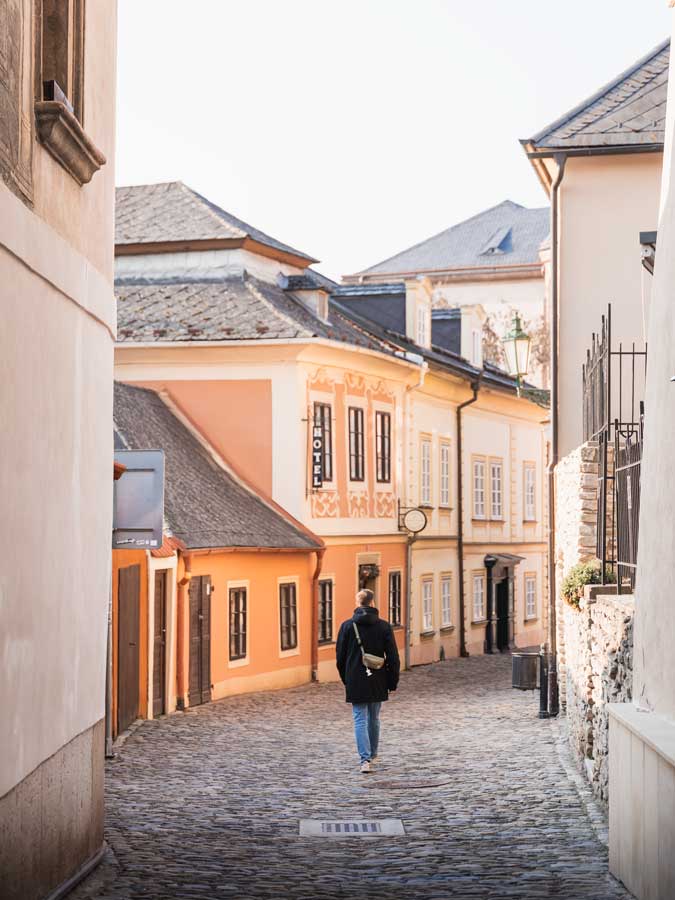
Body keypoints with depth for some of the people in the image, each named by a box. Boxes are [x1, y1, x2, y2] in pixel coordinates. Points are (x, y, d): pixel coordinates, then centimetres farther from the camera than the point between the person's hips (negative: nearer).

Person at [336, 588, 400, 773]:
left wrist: (346, 678, 13)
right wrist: (392, 681, 4)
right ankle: (372, 754, 32)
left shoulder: (347, 626, -6)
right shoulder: (384, 626, -4)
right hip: (378, 682, 2)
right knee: (374, 719, 18)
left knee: (360, 720, -2)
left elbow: (340, 656, 0)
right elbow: (393, 657, -3)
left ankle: (365, 758, -16)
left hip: (355, 682, -2)